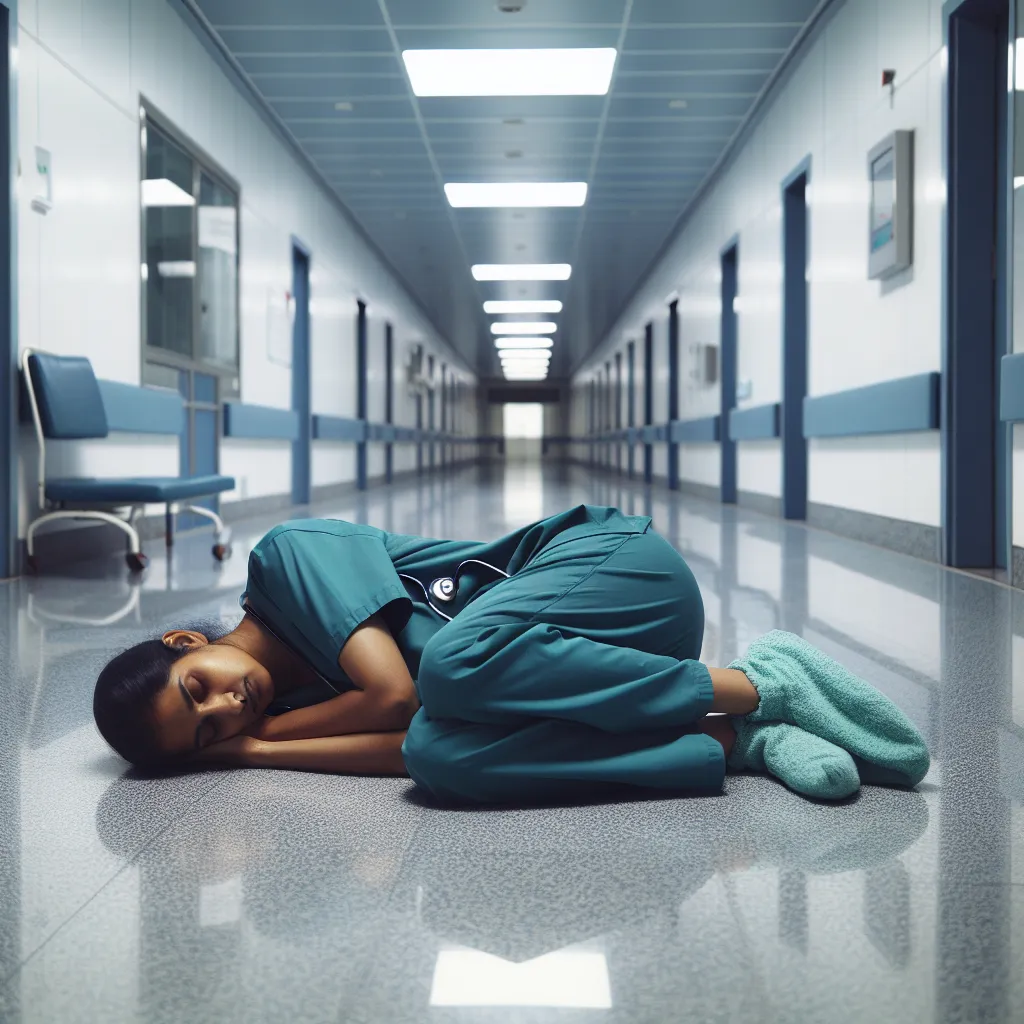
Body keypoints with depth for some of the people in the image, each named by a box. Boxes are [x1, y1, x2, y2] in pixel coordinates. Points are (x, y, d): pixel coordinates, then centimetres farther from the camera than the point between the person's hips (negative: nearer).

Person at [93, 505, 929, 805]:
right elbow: (412, 742, -6)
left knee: (452, 662, -34)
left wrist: (270, 731, -2)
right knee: (443, 754, -23)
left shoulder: (286, 556, -10)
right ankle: (742, 741, -18)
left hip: (619, 566, -6)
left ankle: (757, 684, -19)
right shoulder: (294, 700, 10)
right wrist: (254, 751, -4)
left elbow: (393, 694, -18)